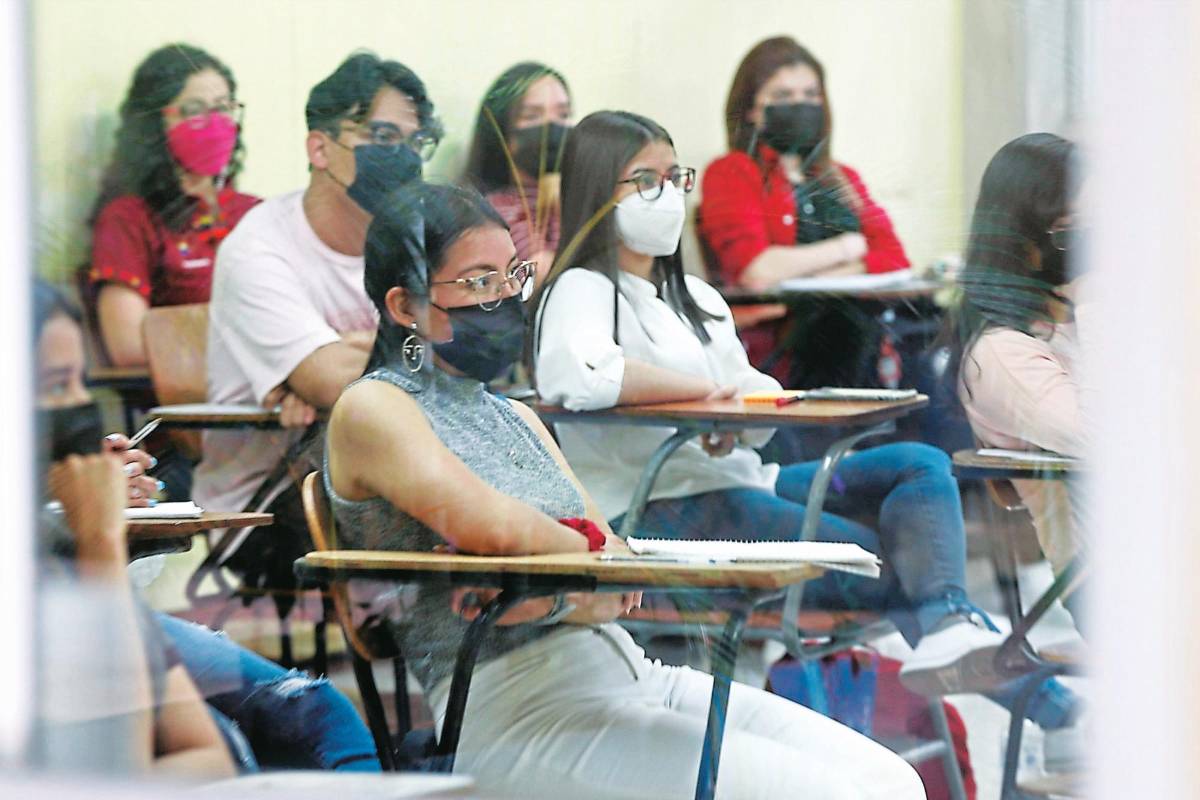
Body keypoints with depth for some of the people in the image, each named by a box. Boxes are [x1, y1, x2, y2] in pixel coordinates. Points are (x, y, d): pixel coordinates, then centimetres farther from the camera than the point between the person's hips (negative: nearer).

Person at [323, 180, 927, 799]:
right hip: (515, 707, -8)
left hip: (631, 671, 8)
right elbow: (488, 523, -20)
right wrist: (585, 545, 1)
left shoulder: (516, 419, 23)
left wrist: (558, 599, -12)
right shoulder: (371, 410, -1)